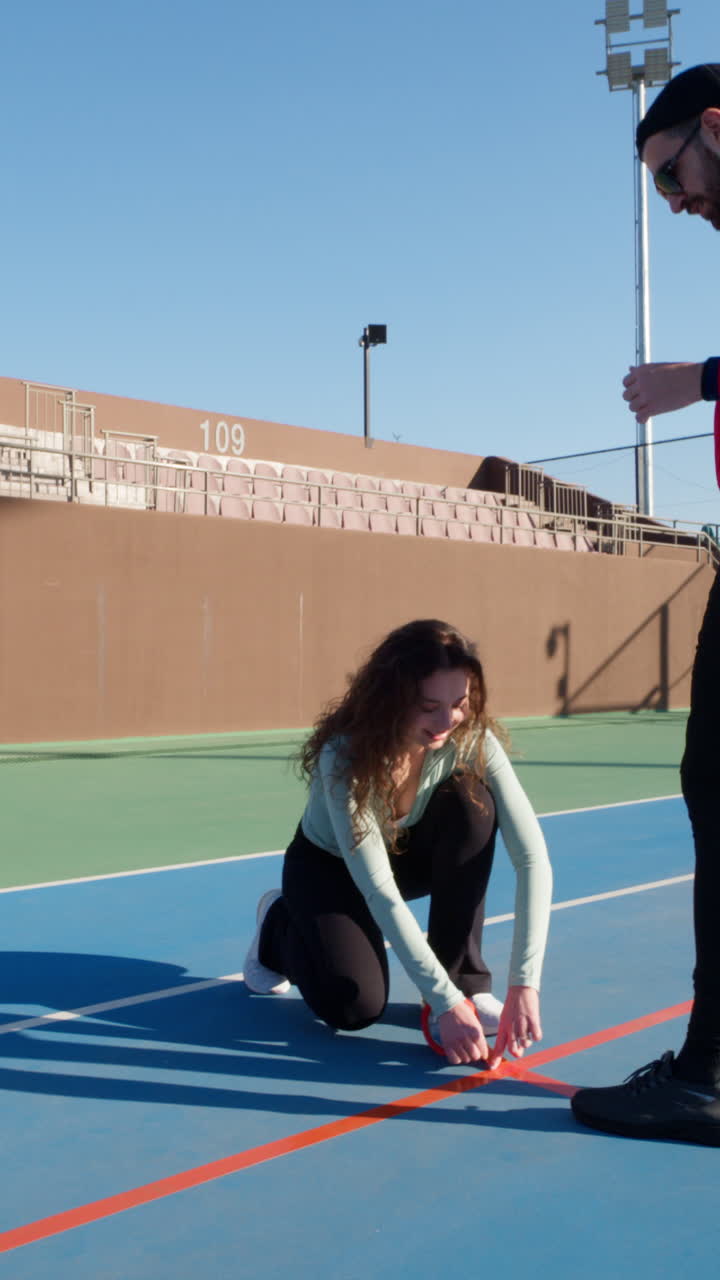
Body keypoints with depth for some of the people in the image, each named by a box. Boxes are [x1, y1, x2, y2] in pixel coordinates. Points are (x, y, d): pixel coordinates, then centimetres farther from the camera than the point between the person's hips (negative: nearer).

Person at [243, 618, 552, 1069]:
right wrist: (444, 1001, -43)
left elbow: (532, 855, -31)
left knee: (471, 802, -28)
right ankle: (280, 923, 12)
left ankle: (466, 981, -15)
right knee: (357, 1007, -22)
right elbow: (378, 890, -39)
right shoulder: (346, 755, -37)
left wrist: (525, 983, -39)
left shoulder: (472, 739, -27)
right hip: (328, 866, -3)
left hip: (408, 853, 3)